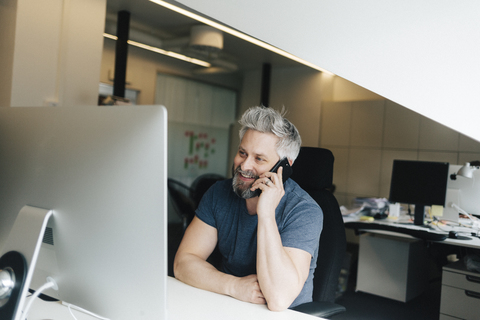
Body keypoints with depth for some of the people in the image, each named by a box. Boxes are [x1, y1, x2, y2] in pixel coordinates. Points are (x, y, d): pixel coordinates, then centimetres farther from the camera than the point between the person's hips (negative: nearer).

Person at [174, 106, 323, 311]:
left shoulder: (305, 212, -16)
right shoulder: (219, 194, -1)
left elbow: (279, 300, -26)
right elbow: (183, 262, -5)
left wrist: (266, 213, -28)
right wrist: (234, 286, -20)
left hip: (287, 315, -3)